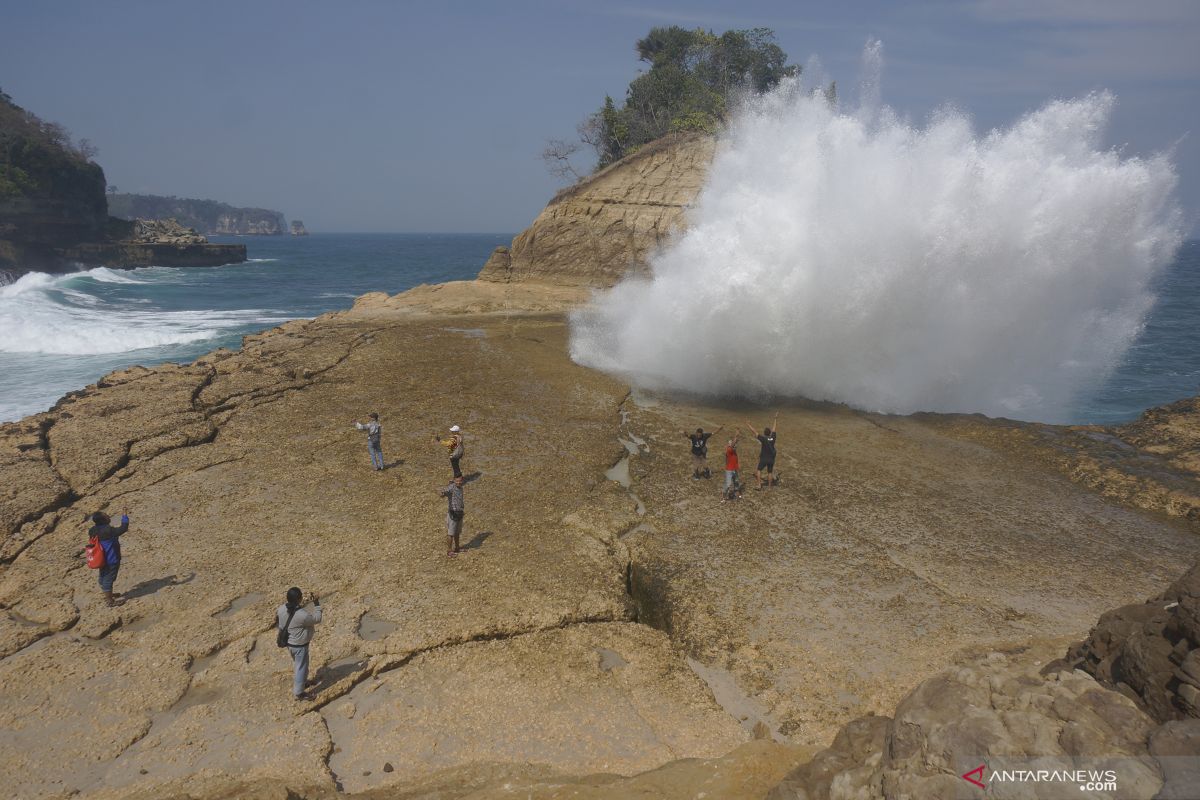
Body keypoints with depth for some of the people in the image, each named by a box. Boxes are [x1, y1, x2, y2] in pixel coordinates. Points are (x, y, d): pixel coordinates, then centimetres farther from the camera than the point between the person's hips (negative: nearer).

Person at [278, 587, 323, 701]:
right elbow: (317, 618, -18)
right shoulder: (302, 615, -35)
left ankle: (299, 682, 52)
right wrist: (316, 603, -15)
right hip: (299, 645, -7)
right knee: (301, 668, 12)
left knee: (296, 664, 30)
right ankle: (298, 693, 28)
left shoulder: (281, 609, -15)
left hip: (288, 642, 8)